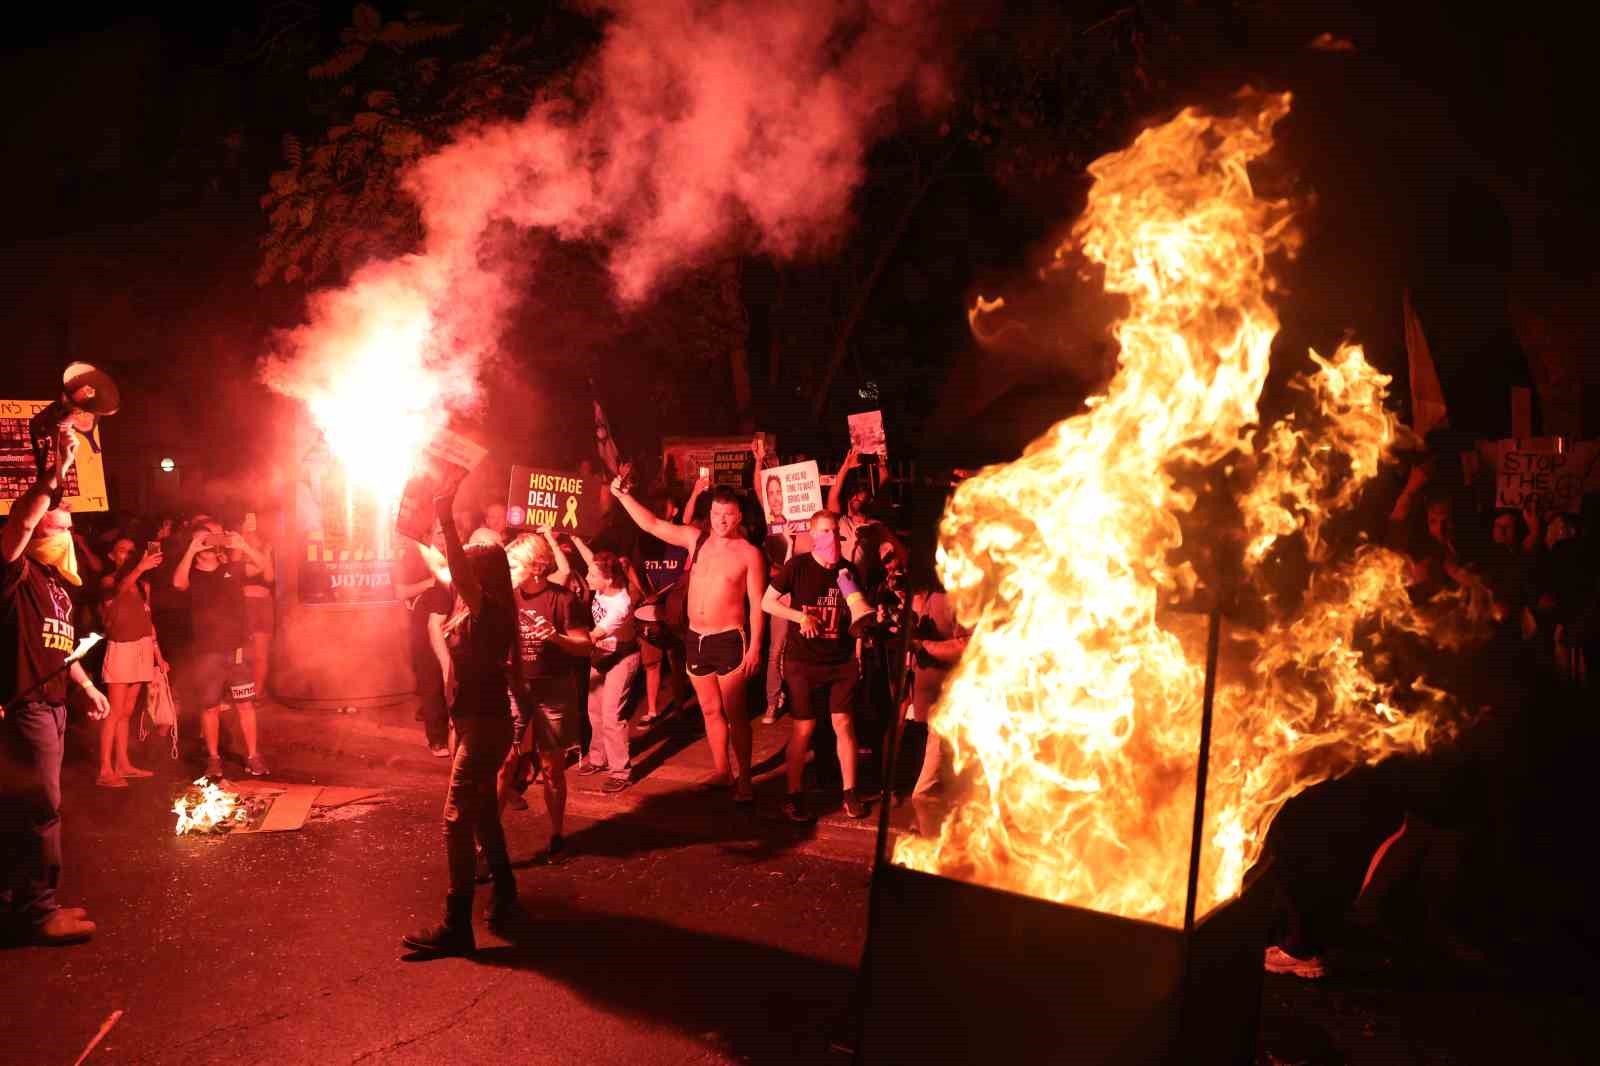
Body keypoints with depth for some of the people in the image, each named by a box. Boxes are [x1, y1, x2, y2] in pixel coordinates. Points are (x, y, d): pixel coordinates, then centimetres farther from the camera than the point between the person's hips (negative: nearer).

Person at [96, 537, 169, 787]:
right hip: (121, 649, -6)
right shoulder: (108, 581, -4)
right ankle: (105, 771, -10)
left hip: (143, 650, 6)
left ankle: (123, 764, 15)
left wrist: (158, 654, 12)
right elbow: (120, 589, -30)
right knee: (115, 712, -10)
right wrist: (140, 568, -46)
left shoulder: (142, 586, 14)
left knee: (126, 712, 10)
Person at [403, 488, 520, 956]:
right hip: (473, 722, 10)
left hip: (485, 725, -10)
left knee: (457, 822, -8)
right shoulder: (471, 611, 6)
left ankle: (455, 928, -3)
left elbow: (461, 573, -36)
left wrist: (447, 522, -44)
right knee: (481, 813, 19)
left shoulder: (490, 612, -22)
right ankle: (504, 894, 34)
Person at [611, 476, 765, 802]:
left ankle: (744, 779, 7)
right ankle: (721, 772, 24)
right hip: (696, 638, 5)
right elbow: (651, 524, 6)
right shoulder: (696, 539, 5)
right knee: (711, 710, 13)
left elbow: (757, 604, -7)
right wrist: (623, 496, -2)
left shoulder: (749, 553, -8)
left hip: (729, 640, -5)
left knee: (734, 713, -2)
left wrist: (755, 645, -13)